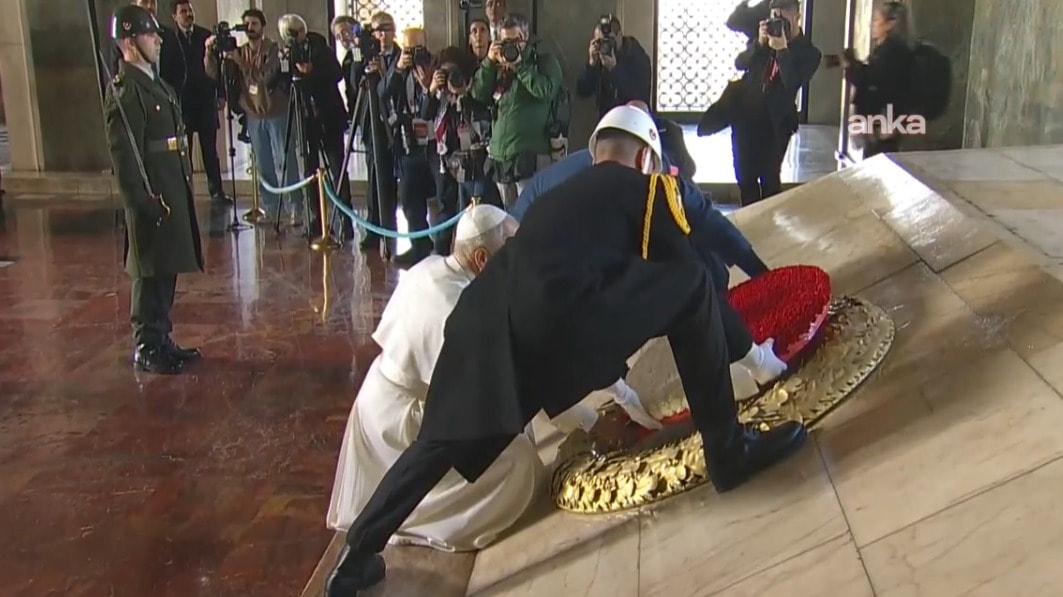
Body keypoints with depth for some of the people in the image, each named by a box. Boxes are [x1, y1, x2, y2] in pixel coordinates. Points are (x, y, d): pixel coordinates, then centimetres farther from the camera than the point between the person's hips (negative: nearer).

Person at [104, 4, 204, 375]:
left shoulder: (157, 85, 14)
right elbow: (124, 154, -18)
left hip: (173, 193, 9)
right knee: (150, 273, 0)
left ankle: (162, 340, 25)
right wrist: (143, 203, -20)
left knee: (166, 270, 15)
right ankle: (146, 348, 10)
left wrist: (182, 189, 16)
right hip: (152, 198, -9)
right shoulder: (124, 91, -14)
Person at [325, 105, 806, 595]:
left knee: (444, 439, 23)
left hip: (486, 315, 7)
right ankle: (727, 450, 11)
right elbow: (685, 269, 22)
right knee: (694, 285, 7)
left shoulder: (563, 194, 39)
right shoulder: (644, 186, 20)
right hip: (555, 309, -7)